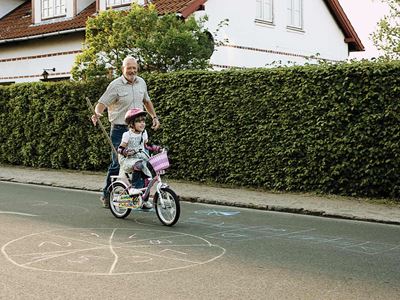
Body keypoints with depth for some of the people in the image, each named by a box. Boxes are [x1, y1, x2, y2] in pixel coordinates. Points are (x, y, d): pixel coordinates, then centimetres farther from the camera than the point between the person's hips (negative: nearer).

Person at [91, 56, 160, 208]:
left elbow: (146, 101, 25)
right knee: (117, 163, -4)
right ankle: (106, 195, 11)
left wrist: (154, 117, 19)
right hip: (120, 130, -5)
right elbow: (102, 103, -16)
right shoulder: (115, 85, -10)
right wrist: (97, 114, -35)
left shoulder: (141, 82, 9)